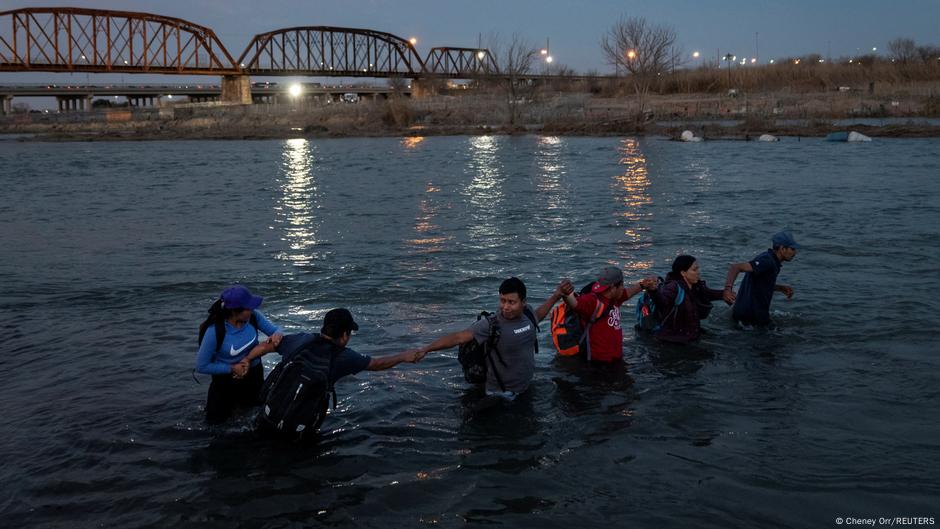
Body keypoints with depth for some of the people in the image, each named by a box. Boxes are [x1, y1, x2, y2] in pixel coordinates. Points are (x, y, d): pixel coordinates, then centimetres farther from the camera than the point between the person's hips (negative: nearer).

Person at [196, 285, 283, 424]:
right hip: (226, 380, -3)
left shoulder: (253, 316, -23)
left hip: (254, 375, 3)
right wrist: (232, 369, -24)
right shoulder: (214, 331, -33)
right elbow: (201, 366, -22)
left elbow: (275, 330, -10)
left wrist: (277, 335, -34)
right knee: (215, 421, 13)